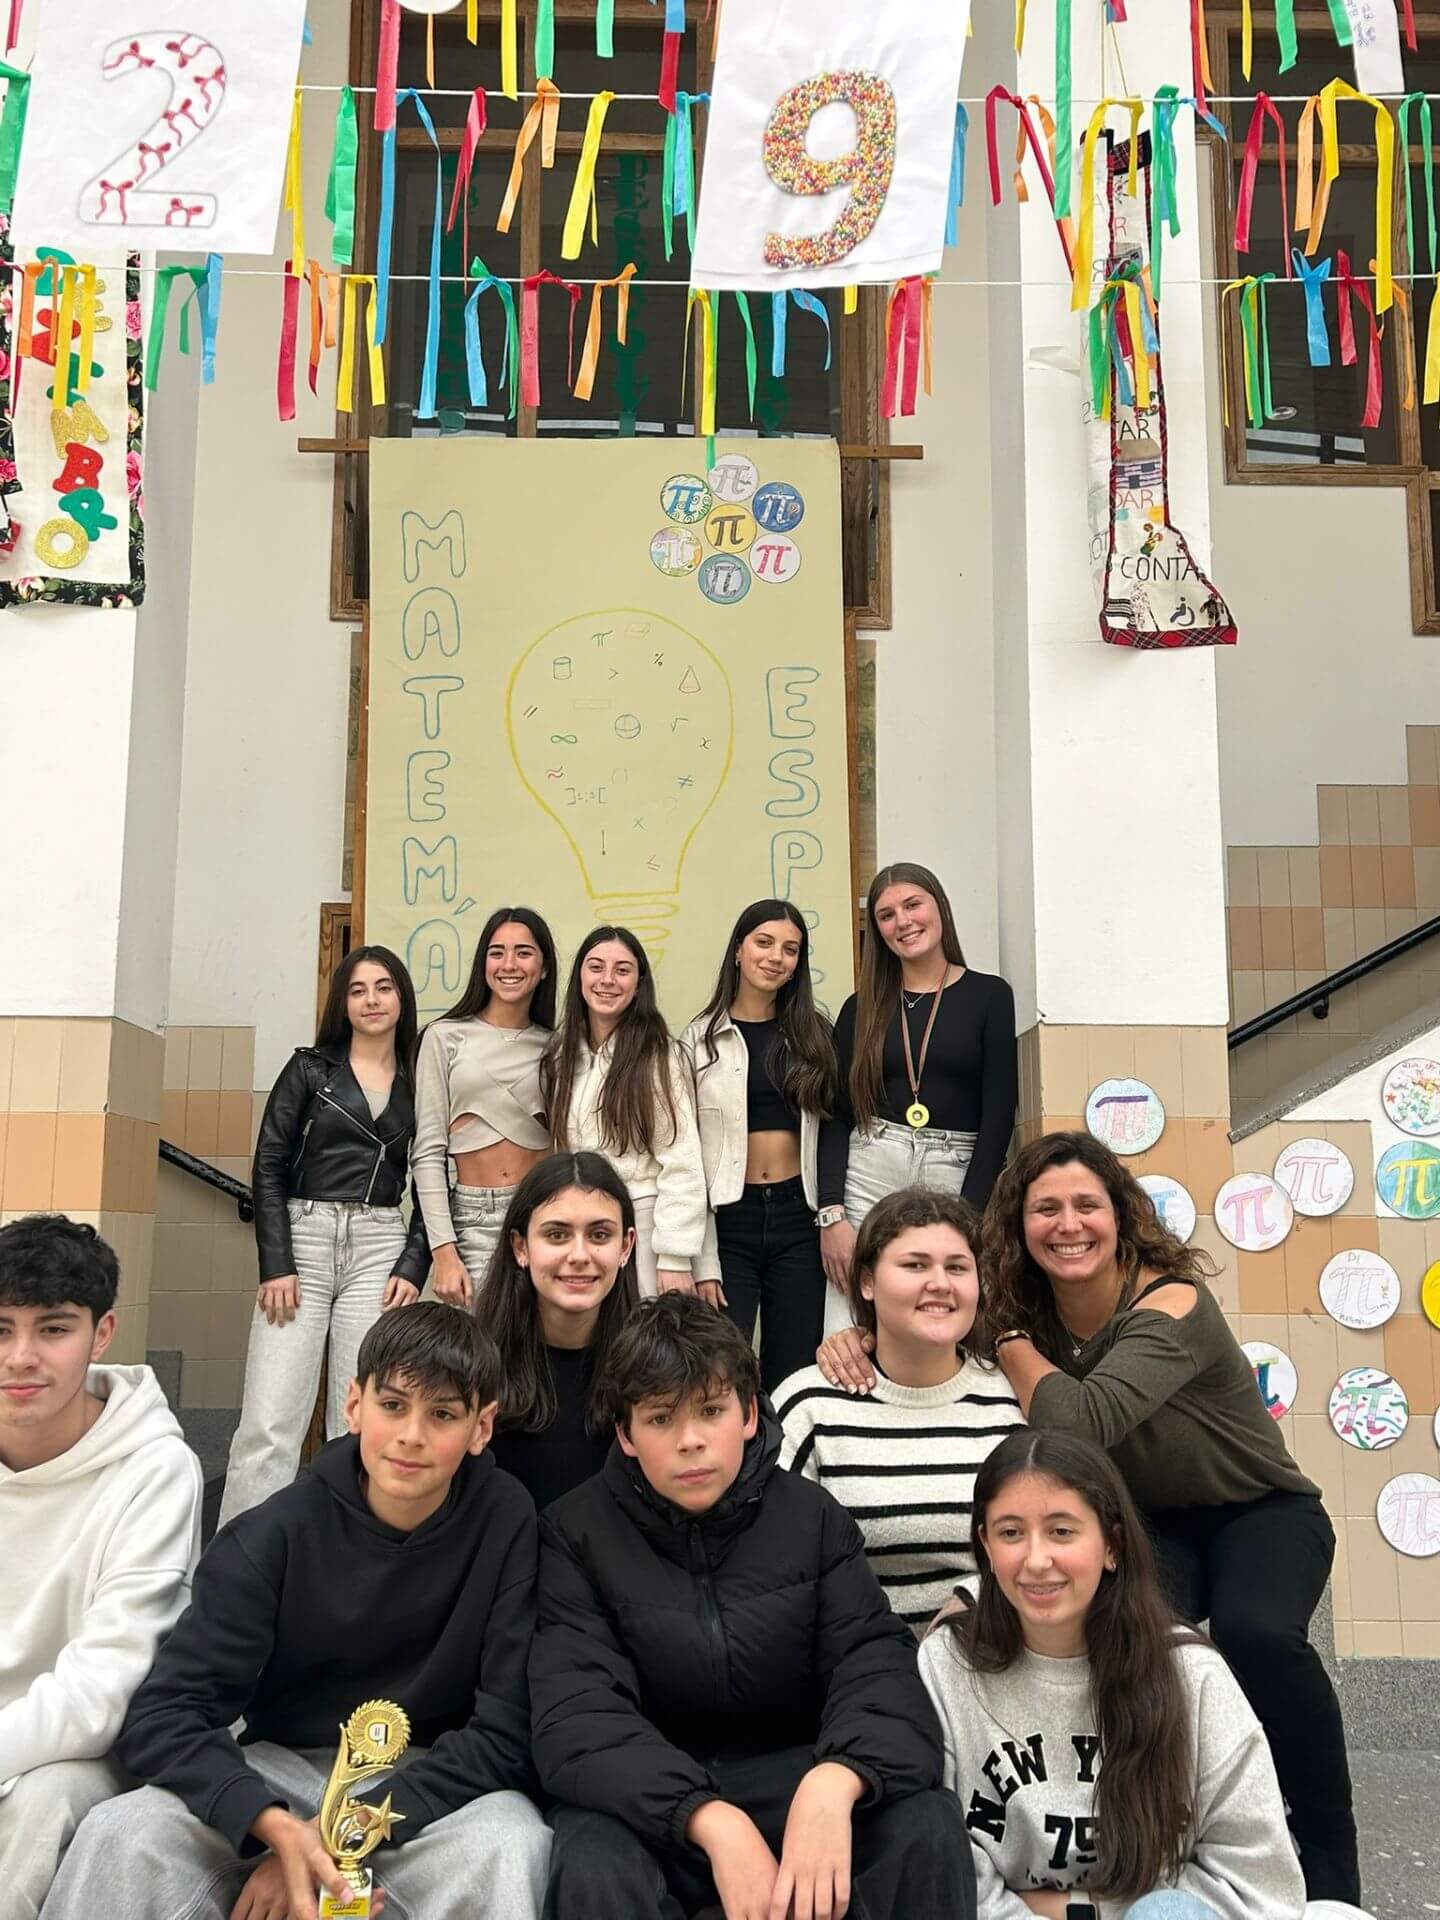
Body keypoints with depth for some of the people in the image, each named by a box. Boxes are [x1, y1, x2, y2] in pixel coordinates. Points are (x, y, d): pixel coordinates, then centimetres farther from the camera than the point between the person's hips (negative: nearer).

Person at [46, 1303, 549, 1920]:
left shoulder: (509, 1524, -14)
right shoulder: (276, 1535, -11)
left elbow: (505, 1731, -13)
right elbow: (161, 1715, -16)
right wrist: (275, 1827, -34)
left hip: (438, 1785, -1)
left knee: (508, 1848, -34)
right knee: (120, 1837, -26)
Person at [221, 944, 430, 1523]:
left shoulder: (420, 1083, 11)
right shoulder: (309, 1068, 8)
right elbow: (269, 1167, 3)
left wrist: (412, 1266, -2)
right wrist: (276, 1263, -7)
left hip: (380, 1247, 1)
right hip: (302, 1241, -1)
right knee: (268, 1425, -7)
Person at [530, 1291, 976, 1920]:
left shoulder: (811, 1516, 0)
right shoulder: (578, 1534, -5)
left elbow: (877, 1663, -12)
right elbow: (575, 1719, -17)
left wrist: (834, 1782, -36)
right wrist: (711, 1820, -34)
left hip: (795, 1775, 2)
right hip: (647, 1794, -1)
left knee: (928, 1823, -26)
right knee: (593, 1865, -34)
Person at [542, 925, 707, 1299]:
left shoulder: (658, 1057, -8)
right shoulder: (560, 1056, 9)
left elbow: (681, 1164, -12)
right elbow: (557, 1153, 12)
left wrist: (675, 1257, -17)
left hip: (643, 1224, -5)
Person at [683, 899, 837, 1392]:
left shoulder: (813, 1033, 8)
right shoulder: (701, 1039, -1)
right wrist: (702, 1263, -9)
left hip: (798, 1217, 3)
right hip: (728, 1220, -2)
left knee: (792, 1371, 8)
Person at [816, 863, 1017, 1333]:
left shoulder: (989, 995, 4)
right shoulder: (862, 1008, 10)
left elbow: (998, 1114, -1)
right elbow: (836, 1117, 6)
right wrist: (831, 1214, -6)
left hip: (957, 1178, -1)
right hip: (868, 1174, 2)